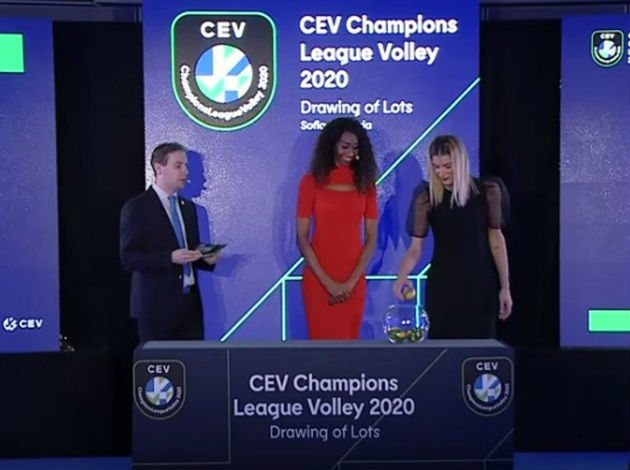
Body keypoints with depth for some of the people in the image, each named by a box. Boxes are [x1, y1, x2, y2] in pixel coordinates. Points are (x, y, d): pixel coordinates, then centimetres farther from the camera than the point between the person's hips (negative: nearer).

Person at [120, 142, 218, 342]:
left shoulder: (188, 207, 15)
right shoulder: (136, 207, -6)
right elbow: (128, 258, -13)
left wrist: (206, 258, 0)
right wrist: (170, 258, -24)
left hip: (190, 304, 6)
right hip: (157, 305, -6)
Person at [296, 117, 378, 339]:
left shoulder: (365, 183, 5)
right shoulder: (311, 181, -2)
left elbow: (371, 239, 3)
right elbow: (301, 238, -5)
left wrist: (352, 281, -8)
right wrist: (327, 281, -11)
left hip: (354, 283, 2)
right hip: (318, 280, -2)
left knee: (349, 339, 8)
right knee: (322, 338, 3)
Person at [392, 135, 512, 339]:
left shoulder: (487, 191, -6)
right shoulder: (426, 198, -8)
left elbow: (495, 238, 2)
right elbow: (416, 247, -9)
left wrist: (505, 286, 3)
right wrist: (402, 275, -28)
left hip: (480, 283, 1)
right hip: (443, 284, 0)